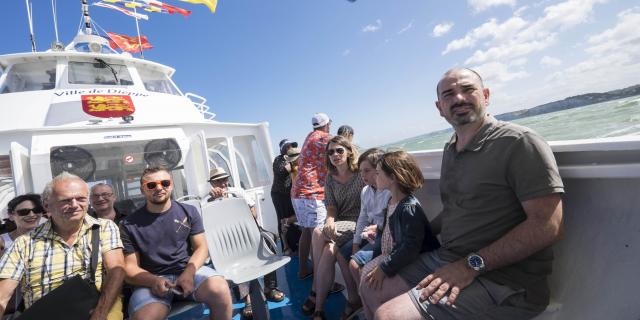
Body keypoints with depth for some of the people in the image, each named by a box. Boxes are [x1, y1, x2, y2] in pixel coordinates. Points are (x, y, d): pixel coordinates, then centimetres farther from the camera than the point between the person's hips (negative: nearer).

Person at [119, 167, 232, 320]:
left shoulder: (189, 211, 5)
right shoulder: (129, 225, 2)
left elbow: (201, 247, 3)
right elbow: (130, 267, 1)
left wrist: (189, 273, -15)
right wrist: (153, 281, -19)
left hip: (188, 269, 1)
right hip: (151, 280, -1)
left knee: (219, 290, -27)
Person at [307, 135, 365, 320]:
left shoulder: (361, 174, -6)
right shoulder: (330, 179, 9)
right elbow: (331, 207, 6)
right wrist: (330, 220, -17)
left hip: (358, 224, -4)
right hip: (339, 226, 4)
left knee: (318, 233, -27)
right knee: (329, 250, -27)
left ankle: (316, 290, -12)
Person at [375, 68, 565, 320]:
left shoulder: (520, 142, -12)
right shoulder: (450, 149, 12)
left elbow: (548, 226, -19)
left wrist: (472, 264, -22)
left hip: (500, 279, -7)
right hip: (444, 259, 8)